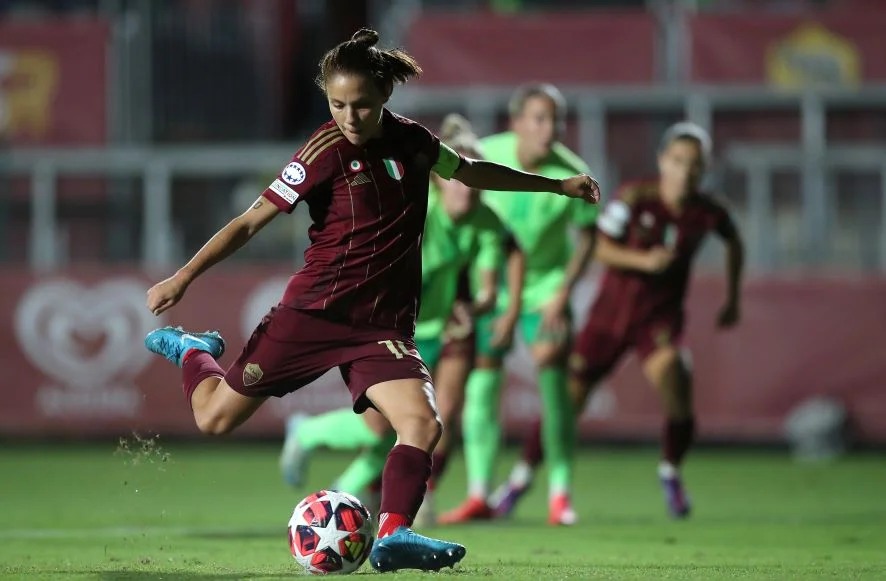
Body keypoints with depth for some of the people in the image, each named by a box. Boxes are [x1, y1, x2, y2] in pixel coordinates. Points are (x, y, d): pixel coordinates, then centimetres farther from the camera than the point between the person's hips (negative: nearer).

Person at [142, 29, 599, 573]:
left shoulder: (411, 141, 2)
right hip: (314, 311, -3)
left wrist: (556, 184, 28)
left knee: (423, 424, -22)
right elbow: (251, 221, -9)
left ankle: (393, 537, -21)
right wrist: (184, 277, -15)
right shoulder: (326, 152, -12)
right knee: (216, 418, 5)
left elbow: (471, 171, 23)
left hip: (383, 324, 3)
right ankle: (193, 350, 36)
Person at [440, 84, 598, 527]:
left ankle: (560, 495, -2)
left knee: (552, 374, -11)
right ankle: (478, 495, 5)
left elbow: (585, 236, -5)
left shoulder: (573, 175, -20)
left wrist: (562, 294, -12)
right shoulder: (485, 155, -18)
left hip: (545, 282, -1)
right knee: (481, 381, -3)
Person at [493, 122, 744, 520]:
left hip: (661, 318, 1)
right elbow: (600, 247, -14)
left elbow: (733, 243, 16)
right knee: (569, 397, 1)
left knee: (677, 391, -22)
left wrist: (732, 300, 19)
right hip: (612, 310, -1)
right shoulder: (636, 197, -14)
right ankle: (523, 475, 22)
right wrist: (642, 260, -29)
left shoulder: (707, 213, -6)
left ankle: (670, 472, 8)